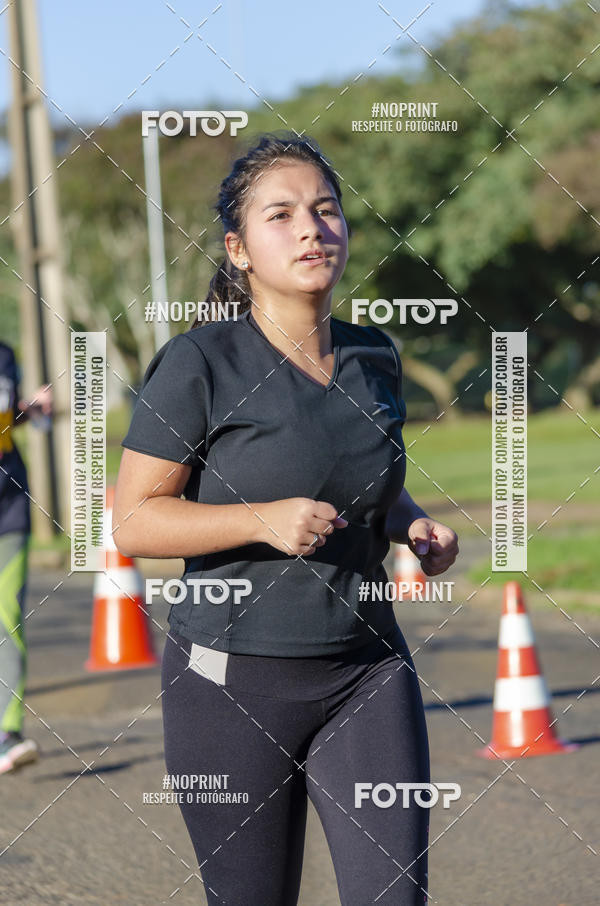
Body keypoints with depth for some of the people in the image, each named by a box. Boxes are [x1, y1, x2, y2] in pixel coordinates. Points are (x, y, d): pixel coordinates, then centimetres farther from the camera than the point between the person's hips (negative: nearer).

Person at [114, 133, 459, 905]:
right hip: (232, 680, -4)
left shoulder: (374, 358, 6)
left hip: (366, 671, 4)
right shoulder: (198, 364, -10)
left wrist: (414, 525, 1)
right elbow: (132, 521, -10)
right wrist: (266, 520, -23)